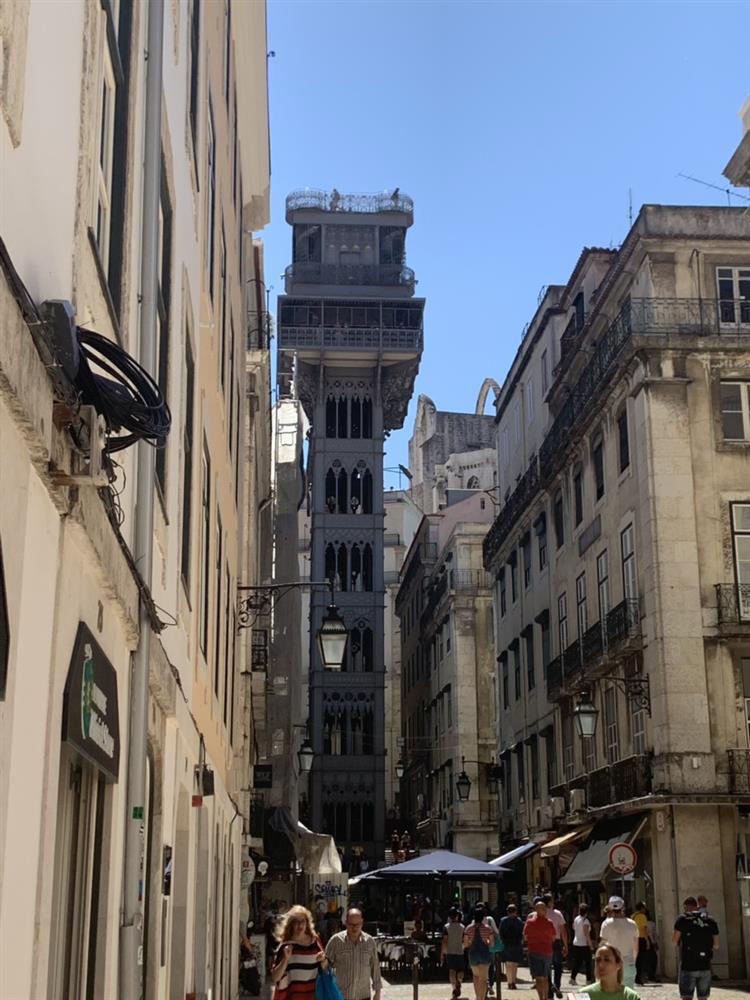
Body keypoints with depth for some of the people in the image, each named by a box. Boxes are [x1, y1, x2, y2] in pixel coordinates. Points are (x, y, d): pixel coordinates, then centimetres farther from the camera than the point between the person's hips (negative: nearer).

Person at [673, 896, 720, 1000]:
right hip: (705, 966, 4)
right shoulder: (710, 920, 9)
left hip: (688, 966, -4)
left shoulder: (683, 919, -3)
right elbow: (716, 945, 10)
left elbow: (675, 940, -3)